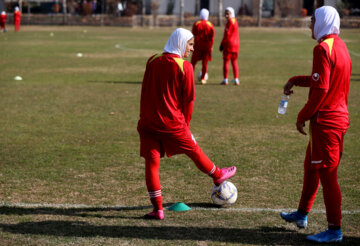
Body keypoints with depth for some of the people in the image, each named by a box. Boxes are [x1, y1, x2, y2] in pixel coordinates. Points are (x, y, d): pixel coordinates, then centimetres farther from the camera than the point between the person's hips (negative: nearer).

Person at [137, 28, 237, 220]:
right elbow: (188, 99, -4)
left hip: (148, 123, 3)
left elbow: (145, 93, 11)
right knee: (193, 150, 19)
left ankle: (157, 209, 1)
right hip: (172, 122, -3)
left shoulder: (152, 62, 4)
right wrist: (186, 124, 9)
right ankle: (217, 176, 44)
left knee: (151, 162, 2)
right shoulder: (185, 67, -8)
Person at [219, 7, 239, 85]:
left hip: (228, 44, -8)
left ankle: (225, 80, 0)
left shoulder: (230, 22, -13)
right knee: (234, 61, 11)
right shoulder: (235, 21, 13)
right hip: (236, 44, 8)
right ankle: (236, 79, 8)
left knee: (226, 61, -1)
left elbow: (227, 34, -16)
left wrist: (222, 44, -8)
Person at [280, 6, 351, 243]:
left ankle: (335, 230, 5)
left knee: (326, 173, -2)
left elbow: (320, 88, -22)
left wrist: (303, 116, -13)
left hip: (326, 121, -10)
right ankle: (302, 214, 34)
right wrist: (295, 80, 17)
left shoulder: (323, 48, -18)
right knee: (311, 166, 21)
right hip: (339, 116, 10)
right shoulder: (340, 46, 11)